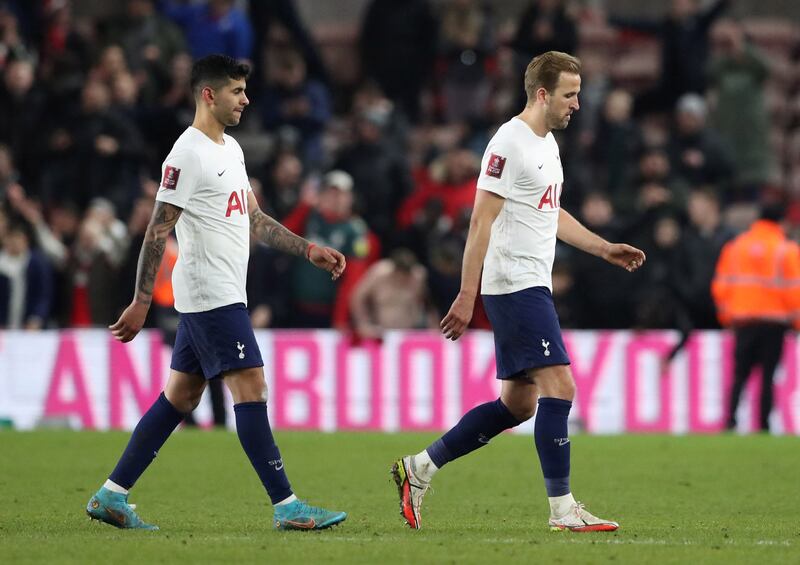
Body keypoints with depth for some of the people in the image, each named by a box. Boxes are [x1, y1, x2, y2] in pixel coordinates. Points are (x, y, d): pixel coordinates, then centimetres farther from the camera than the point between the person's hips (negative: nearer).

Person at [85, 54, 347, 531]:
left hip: (222, 295, 10)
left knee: (180, 397, 10)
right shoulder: (188, 154, -13)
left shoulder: (231, 149, 16)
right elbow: (158, 230, -14)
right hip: (211, 295, -10)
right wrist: (141, 303, -17)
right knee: (251, 388, -10)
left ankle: (111, 496, 14)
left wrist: (309, 251, 17)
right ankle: (287, 506, -10)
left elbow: (254, 220, 24)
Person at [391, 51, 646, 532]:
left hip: (533, 287, 10)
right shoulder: (509, 144, -13)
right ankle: (563, 509, -10)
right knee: (559, 387, -13)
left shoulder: (548, 145, 17)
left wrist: (606, 249, 23)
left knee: (518, 404, 11)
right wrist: (467, 296, -19)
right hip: (515, 286, -10)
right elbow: (482, 222, -16)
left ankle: (420, 469, 18)